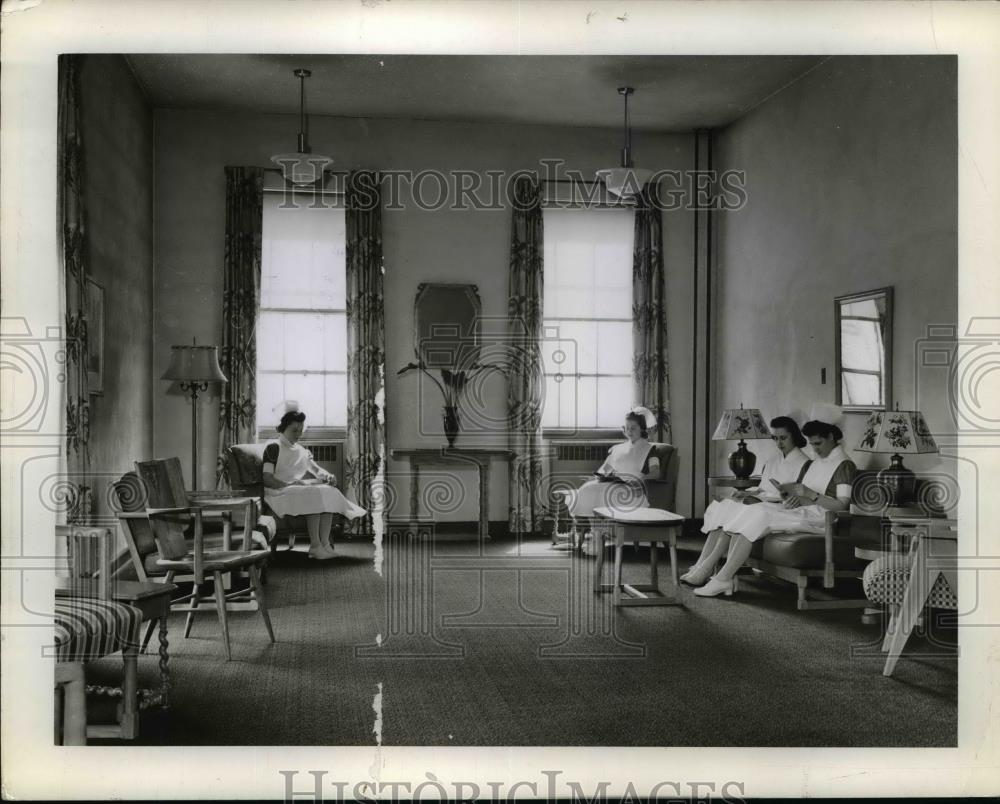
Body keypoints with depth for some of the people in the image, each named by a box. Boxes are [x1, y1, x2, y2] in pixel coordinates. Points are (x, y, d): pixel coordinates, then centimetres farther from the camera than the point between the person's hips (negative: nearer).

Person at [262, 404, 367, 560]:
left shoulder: (302, 450, 27)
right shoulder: (273, 448, 3)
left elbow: (316, 469, 18)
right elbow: (266, 478, -8)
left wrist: (328, 476, -5)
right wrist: (288, 484, -23)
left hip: (303, 488, 7)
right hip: (281, 492, -7)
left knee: (328, 492, -23)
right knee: (314, 494, -33)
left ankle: (324, 543, -35)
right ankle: (315, 546, -37)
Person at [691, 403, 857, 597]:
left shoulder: (844, 465, -4)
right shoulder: (816, 463, 24)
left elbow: (842, 506, -13)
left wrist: (809, 495, -20)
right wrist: (796, 498, 1)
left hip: (819, 517, -9)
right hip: (802, 512, 9)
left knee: (758, 516, -25)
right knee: (748, 511, -14)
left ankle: (723, 579, -27)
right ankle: (726, 576, -25)